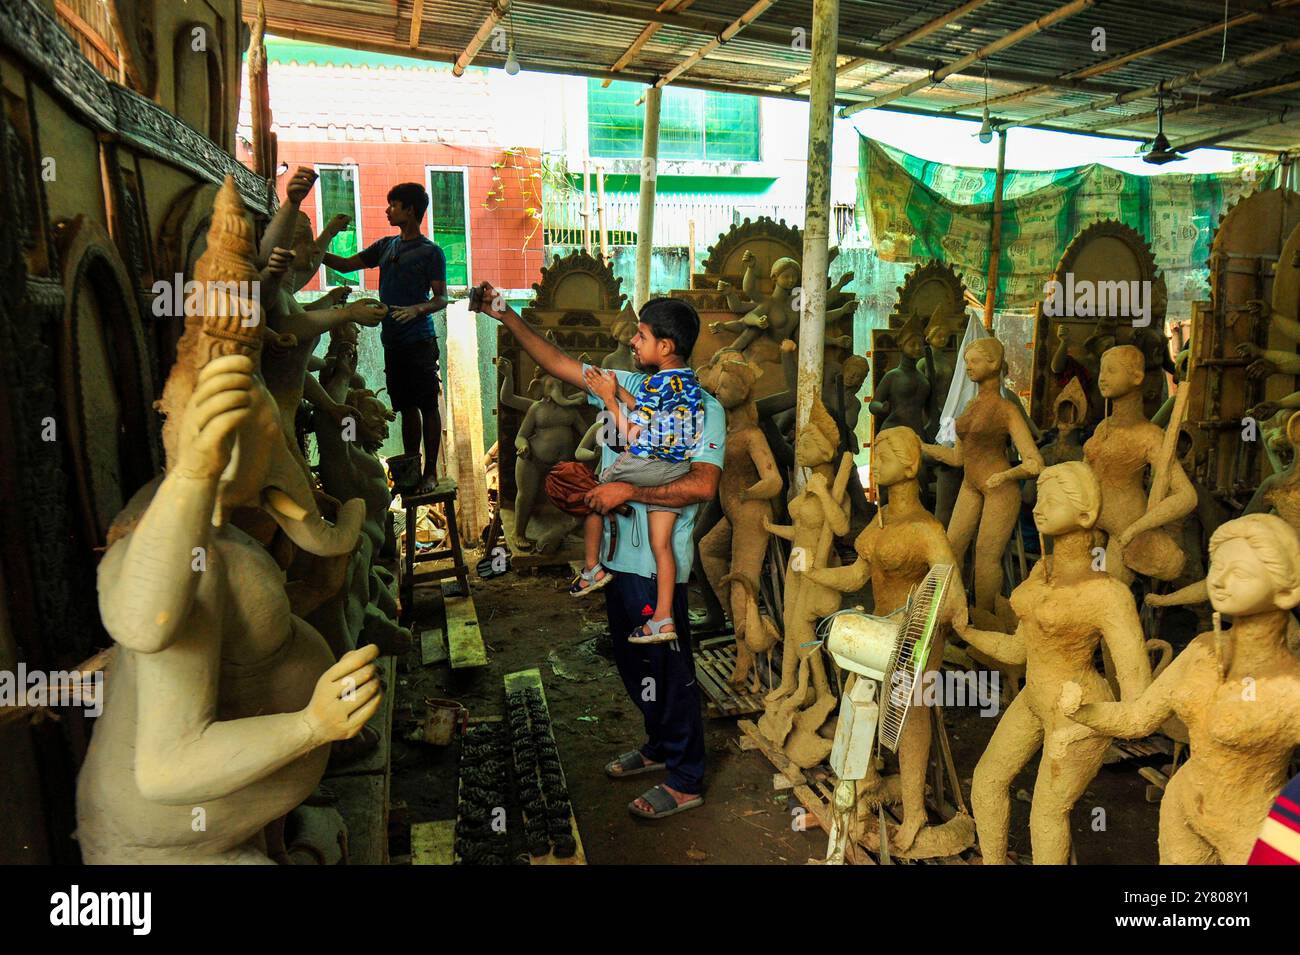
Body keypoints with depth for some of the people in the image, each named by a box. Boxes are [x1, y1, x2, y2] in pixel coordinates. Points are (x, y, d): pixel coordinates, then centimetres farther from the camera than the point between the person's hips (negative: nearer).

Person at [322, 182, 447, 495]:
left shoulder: (431, 252, -3)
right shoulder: (386, 245, 16)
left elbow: (441, 298, -6)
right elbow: (345, 265, 23)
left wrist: (418, 309, -24)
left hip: (419, 340, -6)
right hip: (393, 341, 7)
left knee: (428, 406, -3)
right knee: (406, 408, 10)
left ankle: (430, 472, 2)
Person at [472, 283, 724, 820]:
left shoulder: (701, 407, -13)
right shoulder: (623, 386, 9)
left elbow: (703, 484, -25)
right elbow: (559, 364, 14)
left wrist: (628, 491, -25)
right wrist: (506, 316, 11)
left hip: (659, 562, -8)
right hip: (619, 551, 8)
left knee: (667, 668, 3)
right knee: (631, 661, 21)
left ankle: (685, 780, 21)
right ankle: (660, 746, 42)